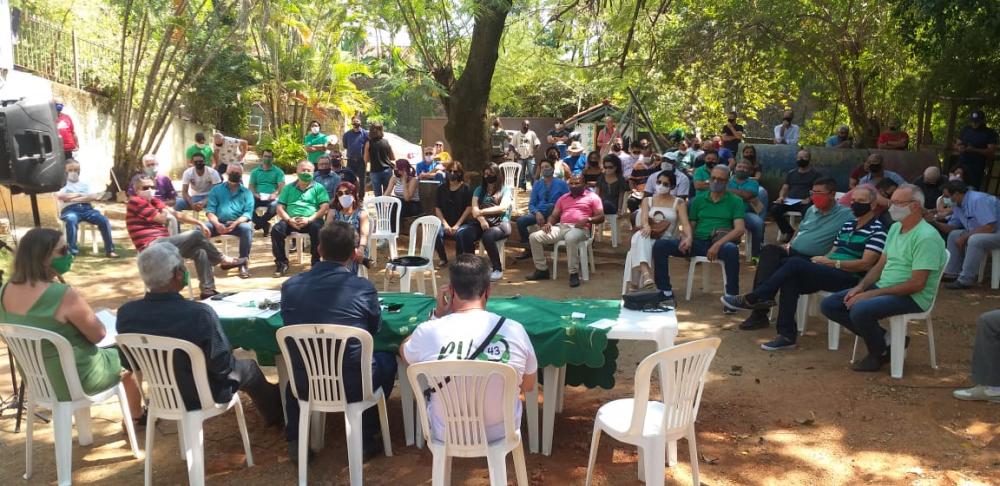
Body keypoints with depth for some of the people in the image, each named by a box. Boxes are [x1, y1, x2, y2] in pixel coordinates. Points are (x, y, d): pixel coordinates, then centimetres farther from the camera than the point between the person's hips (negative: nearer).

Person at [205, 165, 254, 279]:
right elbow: (210, 210, 5)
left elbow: (248, 213, 0)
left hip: (238, 223, -1)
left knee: (246, 228, -35)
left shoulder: (246, 192, 14)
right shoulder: (216, 190, 17)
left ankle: (243, 264, -25)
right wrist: (217, 224, -17)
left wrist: (235, 223, -21)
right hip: (219, 223, 1)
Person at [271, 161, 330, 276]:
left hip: (311, 220, -2)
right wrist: (289, 220, -10)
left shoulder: (318, 188, 11)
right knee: (276, 229, -25)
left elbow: (325, 207, -2)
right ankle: (281, 262, -11)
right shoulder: (288, 188, 19)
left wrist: (309, 219, -15)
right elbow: (280, 207, 11)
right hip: (291, 221, 2)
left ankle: (316, 262, -21)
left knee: (317, 228, -35)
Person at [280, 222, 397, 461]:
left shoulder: (290, 285, -7)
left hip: (305, 385, 3)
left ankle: (295, 440, 32)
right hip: (353, 386, -2)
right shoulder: (363, 288, -13)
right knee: (387, 359, 28)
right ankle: (366, 438, 27)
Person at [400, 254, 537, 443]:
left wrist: (437, 315, 5)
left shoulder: (428, 331, -20)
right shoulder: (514, 330, -19)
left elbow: (404, 353, 7)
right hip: (501, 433, 1)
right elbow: (528, 386, 0)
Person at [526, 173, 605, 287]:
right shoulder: (563, 198, 24)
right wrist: (549, 223, -2)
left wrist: (587, 219, -17)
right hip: (561, 227, 6)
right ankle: (542, 270, -2)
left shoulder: (592, 197, 9)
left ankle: (574, 274, -31)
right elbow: (554, 215, 21)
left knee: (570, 238, -43)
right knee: (534, 237, -11)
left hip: (580, 229, -6)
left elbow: (601, 217, 2)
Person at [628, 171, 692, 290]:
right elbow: (644, 219, -3)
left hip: (666, 240, -1)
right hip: (648, 239, 1)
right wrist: (646, 227, -30)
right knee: (641, 236, -36)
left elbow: (685, 222, -6)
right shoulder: (647, 200, 15)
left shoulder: (679, 202, 8)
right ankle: (646, 272, -58)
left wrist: (688, 237, -29)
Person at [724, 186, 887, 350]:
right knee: (790, 279, -23)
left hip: (849, 279, -7)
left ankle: (752, 299, -18)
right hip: (830, 273, 7)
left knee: (795, 263, -24)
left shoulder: (877, 230, -4)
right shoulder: (848, 225, 21)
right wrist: (822, 260, -2)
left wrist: (831, 263, -15)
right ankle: (787, 336, -23)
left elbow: (865, 264, -13)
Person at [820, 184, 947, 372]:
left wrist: (871, 294, -22)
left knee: (860, 310, -35)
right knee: (829, 305, -1)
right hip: (882, 288, 9)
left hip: (912, 296, -9)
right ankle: (883, 339, 5)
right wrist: (860, 286, -2)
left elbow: (917, 284, -22)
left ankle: (879, 352, -5)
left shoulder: (926, 237, -18)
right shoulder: (895, 228, 11)